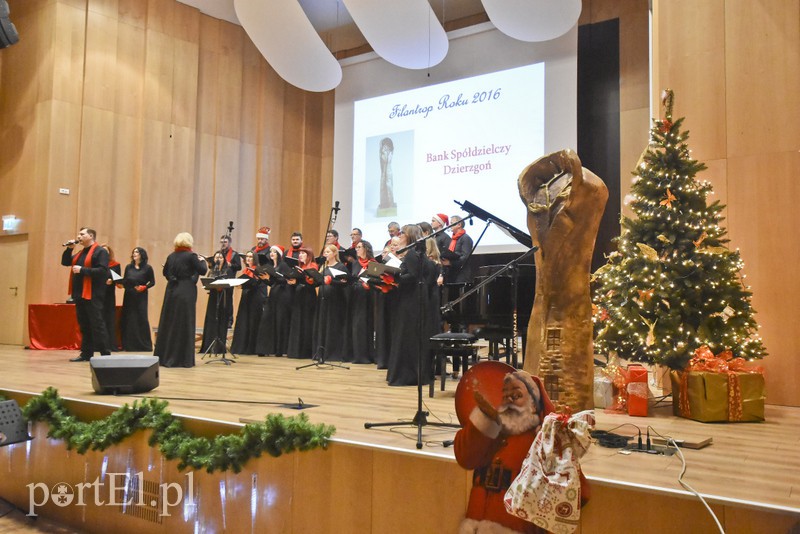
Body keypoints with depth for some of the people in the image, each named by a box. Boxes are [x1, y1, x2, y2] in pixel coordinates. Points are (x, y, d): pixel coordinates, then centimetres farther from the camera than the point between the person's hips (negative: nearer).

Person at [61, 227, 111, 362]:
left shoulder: (100, 252, -8)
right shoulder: (81, 253, 19)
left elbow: (102, 271, -19)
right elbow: (65, 262, 22)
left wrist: (82, 270, -21)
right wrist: (69, 249, 8)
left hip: (93, 295, -9)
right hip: (80, 295, 9)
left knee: (97, 325, -8)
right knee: (84, 326, 11)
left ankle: (105, 354, -5)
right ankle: (86, 354, 17)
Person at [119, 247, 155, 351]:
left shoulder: (147, 268, 0)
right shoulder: (128, 267, 10)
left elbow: (152, 282, 1)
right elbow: (125, 281, 10)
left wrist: (144, 287, -14)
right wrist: (121, 284, -10)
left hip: (141, 297, -3)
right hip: (128, 296, 3)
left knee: (141, 318, -3)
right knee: (128, 319, 1)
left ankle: (144, 344, 4)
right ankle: (128, 344, 8)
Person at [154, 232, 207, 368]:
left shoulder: (171, 256, 7)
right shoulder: (191, 256, -10)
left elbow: (165, 272, 18)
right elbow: (203, 270, -7)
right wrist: (202, 261, 10)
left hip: (171, 291, 6)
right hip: (186, 293, -6)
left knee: (168, 323, 12)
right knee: (184, 325, 0)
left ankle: (164, 356, 20)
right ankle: (182, 358, 2)